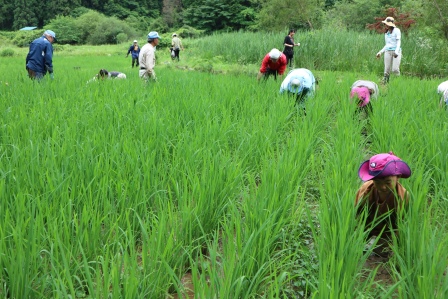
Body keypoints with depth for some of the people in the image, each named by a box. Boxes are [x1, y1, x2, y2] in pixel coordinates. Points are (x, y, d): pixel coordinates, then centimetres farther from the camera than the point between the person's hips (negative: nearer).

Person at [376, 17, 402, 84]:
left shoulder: (396, 31, 2)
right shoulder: (386, 33, 20)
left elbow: (398, 42, -5)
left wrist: (396, 51, -20)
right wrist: (380, 52, 18)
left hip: (396, 51, -5)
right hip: (388, 52, 5)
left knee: (395, 69, -15)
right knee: (387, 70, -3)